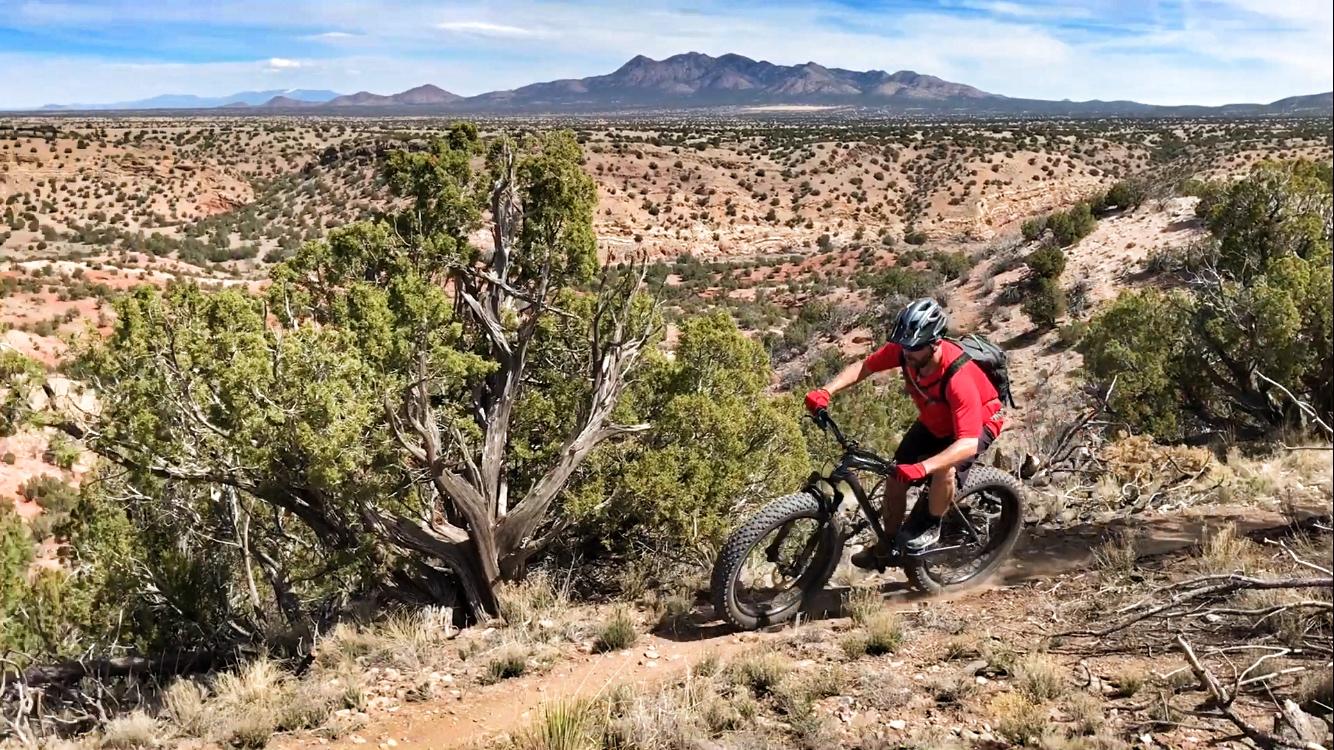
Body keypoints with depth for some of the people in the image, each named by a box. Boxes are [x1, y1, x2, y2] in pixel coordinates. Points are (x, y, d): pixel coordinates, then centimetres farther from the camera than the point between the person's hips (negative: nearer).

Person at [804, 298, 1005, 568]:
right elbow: (863, 366, -12)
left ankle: (929, 528, -3)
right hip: (933, 422, 6)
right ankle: (886, 548, 19)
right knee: (896, 475, -3)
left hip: (979, 424, -6)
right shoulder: (903, 350, -26)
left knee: (945, 470, -33)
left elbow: (968, 443, -46)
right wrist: (827, 390, -29)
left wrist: (923, 467, -60)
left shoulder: (958, 377, -42)